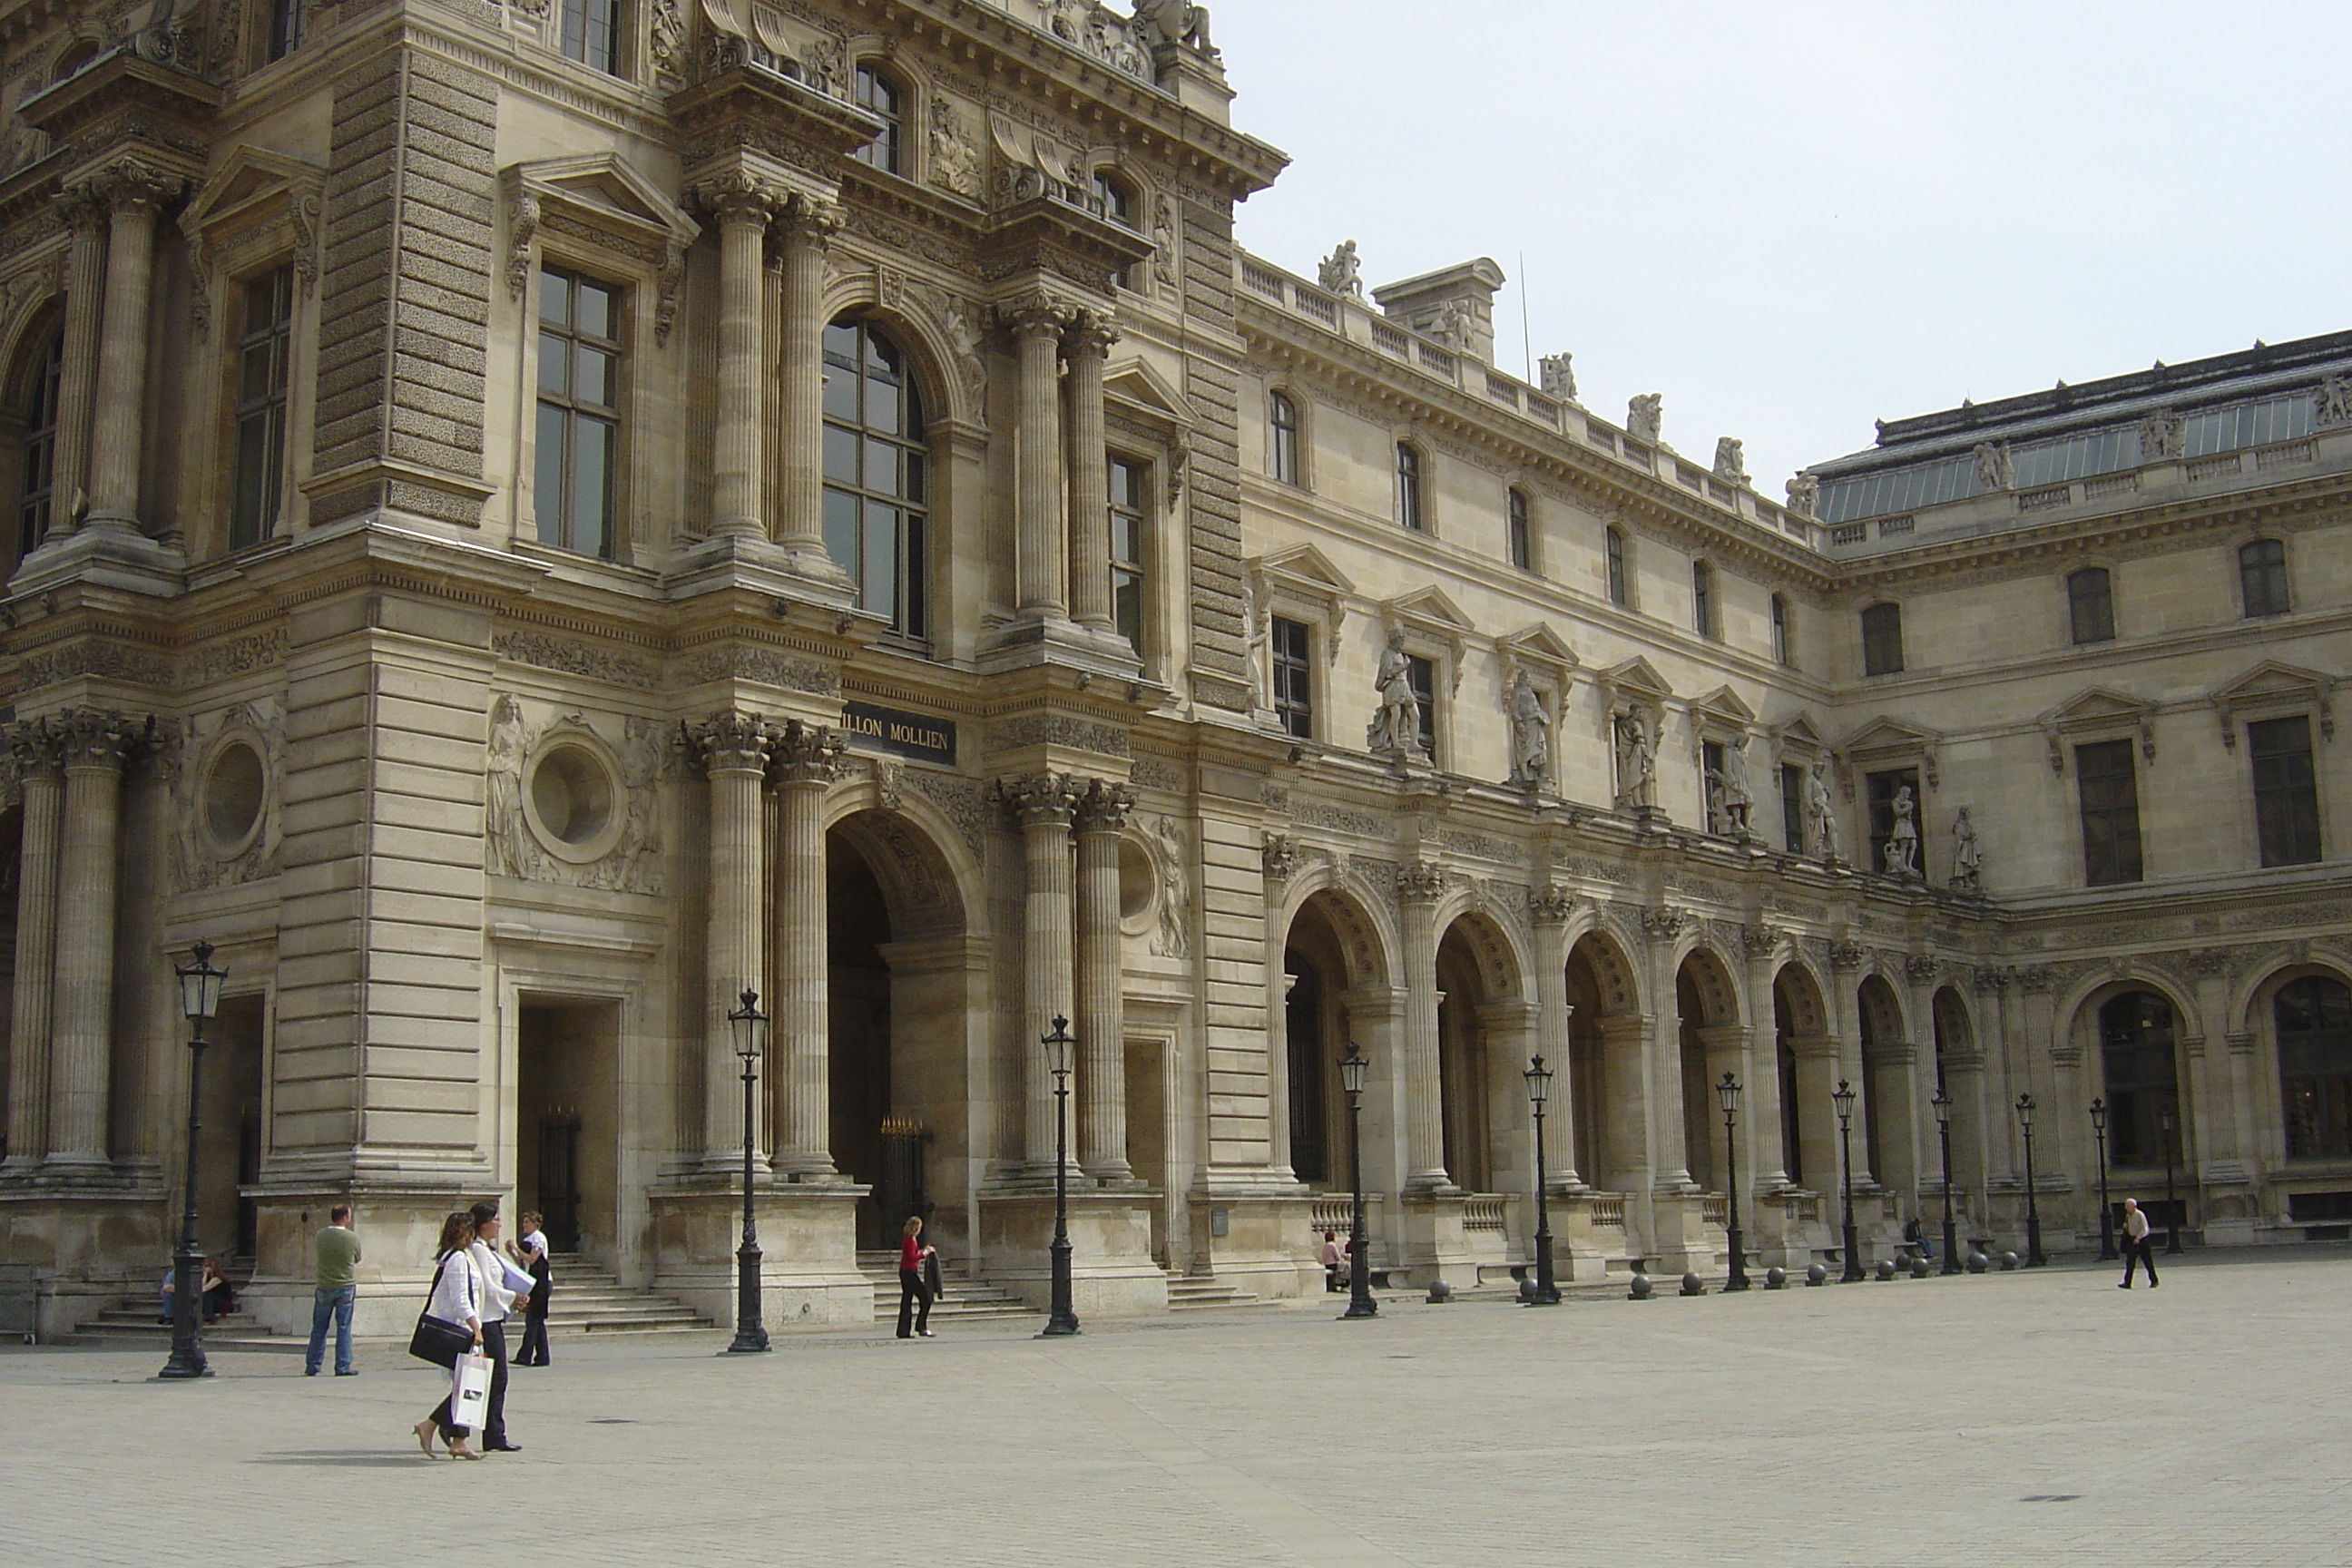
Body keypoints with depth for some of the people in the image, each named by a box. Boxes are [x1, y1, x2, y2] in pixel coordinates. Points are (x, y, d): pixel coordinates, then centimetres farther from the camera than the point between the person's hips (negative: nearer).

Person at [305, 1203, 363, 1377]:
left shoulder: (320, 1237, -5)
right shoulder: (352, 1237, -11)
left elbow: (317, 1257, 8)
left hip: (323, 1287, 2)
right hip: (346, 1287, -2)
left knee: (319, 1328, 11)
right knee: (343, 1328, 4)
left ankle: (312, 1366, 15)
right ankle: (343, 1367, 3)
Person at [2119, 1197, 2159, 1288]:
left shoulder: (2140, 1215, -14)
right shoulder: (2128, 1216, 10)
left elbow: (2145, 1229, -17)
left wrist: (2138, 1238, -27)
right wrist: (2125, 1226, 0)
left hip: (2141, 1240, -7)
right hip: (2132, 1240, 7)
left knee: (2147, 1262, 4)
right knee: (2130, 1263, 0)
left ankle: (2154, 1281, 18)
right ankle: (2127, 1283, -3)